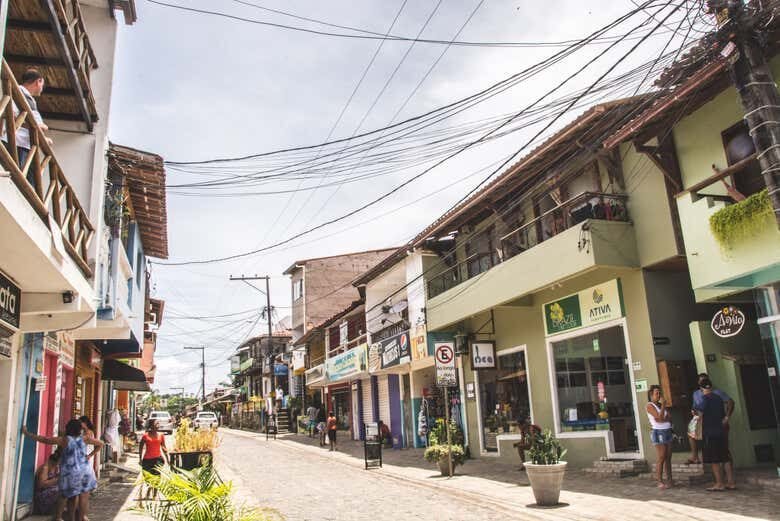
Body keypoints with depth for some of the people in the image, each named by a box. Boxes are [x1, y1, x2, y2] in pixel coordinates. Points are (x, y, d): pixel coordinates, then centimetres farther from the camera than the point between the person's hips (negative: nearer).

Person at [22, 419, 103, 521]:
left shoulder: (63, 440, -7)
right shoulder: (84, 439, 0)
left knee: (72, 498, 15)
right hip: (85, 471, 1)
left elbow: (43, 439, -4)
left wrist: (26, 433, 4)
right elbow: (100, 443, 9)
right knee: (83, 498, 5)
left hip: (70, 473, -1)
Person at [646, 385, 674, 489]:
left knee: (668, 458, 8)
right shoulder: (649, 406, -7)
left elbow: (670, 417, 8)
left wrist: (662, 419, -10)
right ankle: (660, 482, -4)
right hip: (659, 433, -8)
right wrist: (663, 405, -16)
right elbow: (660, 417, -19)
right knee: (661, 458, -7)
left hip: (668, 432, 8)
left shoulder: (660, 405, 16)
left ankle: (669, 480, 14)